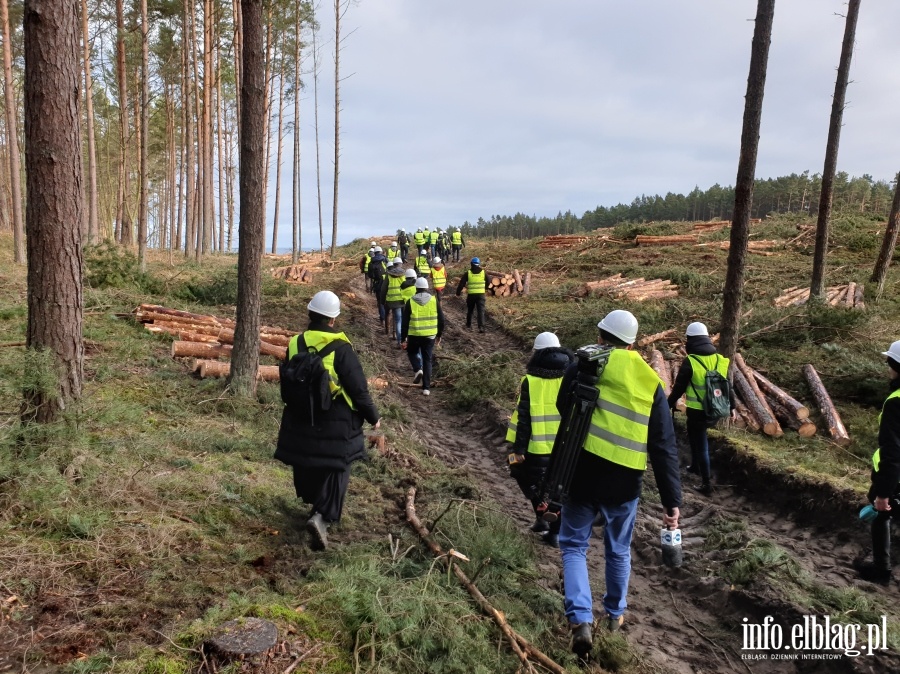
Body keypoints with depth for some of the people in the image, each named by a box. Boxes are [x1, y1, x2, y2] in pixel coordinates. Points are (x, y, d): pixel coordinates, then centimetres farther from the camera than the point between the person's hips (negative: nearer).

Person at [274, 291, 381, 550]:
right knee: (334, 471, 4)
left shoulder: (295, 344, -2)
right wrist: (373, 416, 0)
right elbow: (358, 388, -14)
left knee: (306, 466, 22)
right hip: (335, 424, -5)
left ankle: (316, 505, 40)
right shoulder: (340, 348, -17)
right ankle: (322, 516, -12)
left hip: (301, 420, 5)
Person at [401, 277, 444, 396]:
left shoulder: (410, 302, -6)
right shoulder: (434, 300, -1)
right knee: (427, 360, 11)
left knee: (412, 352, 26)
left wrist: (403, 338, 4)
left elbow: (405, 322, -4)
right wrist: (439, 335, 16)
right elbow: (441, 319, 3)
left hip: (414, 335, -1)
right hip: (430, 335, 2)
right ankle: (426, 388, 8)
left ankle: (418, 369, -3)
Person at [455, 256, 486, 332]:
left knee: (469, 310, 19)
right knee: (481, 311, -3)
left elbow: (461, 283, -2)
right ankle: (481, 326, -17)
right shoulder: (483, 272, 1)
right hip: (481, 294, 0)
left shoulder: (468, 273, -3)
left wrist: (458, 292, 8)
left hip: (471, 295, 0)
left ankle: (468, 325, 31)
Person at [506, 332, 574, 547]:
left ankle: (542, 516, 11)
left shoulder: (531, 380, -9)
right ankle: (555, 533, 16)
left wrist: (519, 448, -3)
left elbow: (524, 418, -10)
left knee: (528, 479, 20)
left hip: (538, 447, -3)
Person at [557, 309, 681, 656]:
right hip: (624, 482, 3)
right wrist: (672, 500, 2)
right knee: (618, 550, 23)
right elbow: (664, 448, 0)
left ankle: (581, 619, 0)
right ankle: (615, 614, 40)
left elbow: (563, 407, 5)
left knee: (574, 545, 14)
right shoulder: (650, 383, 2)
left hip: (583, 474, -2)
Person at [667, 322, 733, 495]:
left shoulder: (690, 362, -14)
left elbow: (679, 387, -9)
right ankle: (695, 466, 42)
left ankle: (706, 483, 6)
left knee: (701, 444, 3)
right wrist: (732, 406, 22)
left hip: (696, 411, -6)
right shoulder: (720, 360, 3)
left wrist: (669, 404, 5)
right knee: (696, 436, 27)